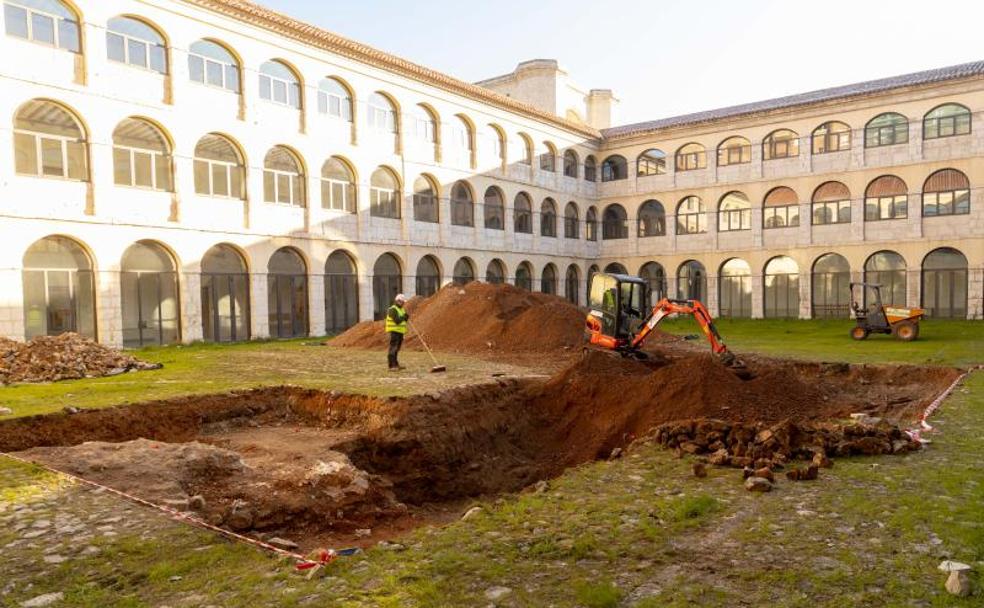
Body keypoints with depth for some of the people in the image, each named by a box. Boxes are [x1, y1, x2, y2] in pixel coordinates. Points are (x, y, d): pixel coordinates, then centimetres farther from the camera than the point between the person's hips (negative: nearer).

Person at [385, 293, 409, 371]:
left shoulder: (401, 309, 17)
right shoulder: (393, 309, -14)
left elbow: (403, 320, 17)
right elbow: (397, 321, -23)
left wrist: (406, 317, -2)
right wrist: (404, 316, -11)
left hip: (400, 332, 10)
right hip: (394, 331, -10)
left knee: (396, 349, 14)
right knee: (393, 349, -11)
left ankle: (396, 365, 20)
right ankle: (391, 366, -13)